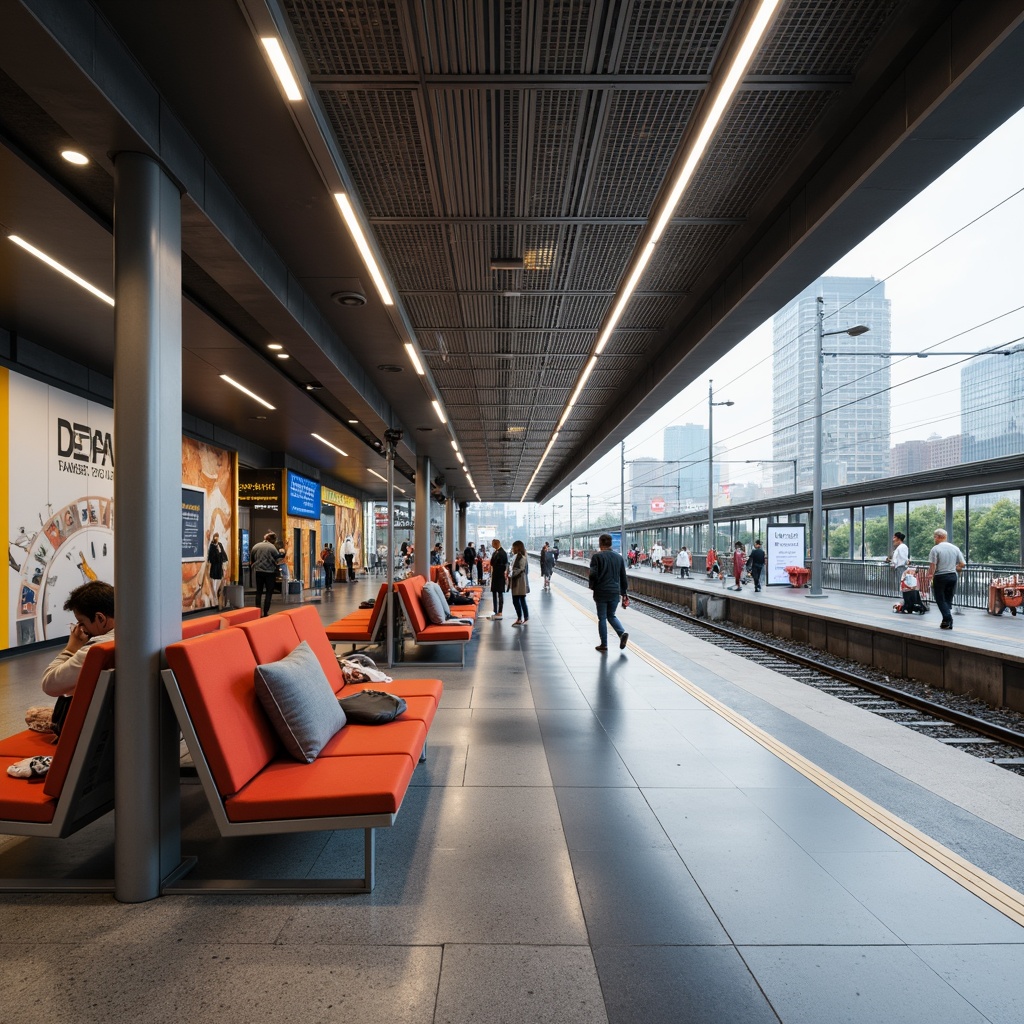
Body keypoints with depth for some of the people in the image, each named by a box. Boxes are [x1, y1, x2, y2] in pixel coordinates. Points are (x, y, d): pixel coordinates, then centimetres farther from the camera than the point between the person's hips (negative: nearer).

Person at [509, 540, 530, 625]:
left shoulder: (522, 557, -15)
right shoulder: (516, 556, 13)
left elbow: (520, 569, -21)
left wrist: (511, 574, -17)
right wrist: (510, 573, 5)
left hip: (520, 582, -9)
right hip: (515, 582, 9)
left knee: (522, 601, -1)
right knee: (515, 601, 12)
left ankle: (526, 618, 8)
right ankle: (519, 618, 21)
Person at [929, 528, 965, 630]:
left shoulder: (935, 549, -10)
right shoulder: (955, 548, 6)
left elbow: (933, 565, -16)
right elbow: (962, 564, 5)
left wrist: (931, 576, -7)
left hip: (940, 577, -5)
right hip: (952, 576, 5)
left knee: (940, 599, 5)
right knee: (949, 599, 14)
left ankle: (947, 618, -15)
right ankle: (949, 623, 13)